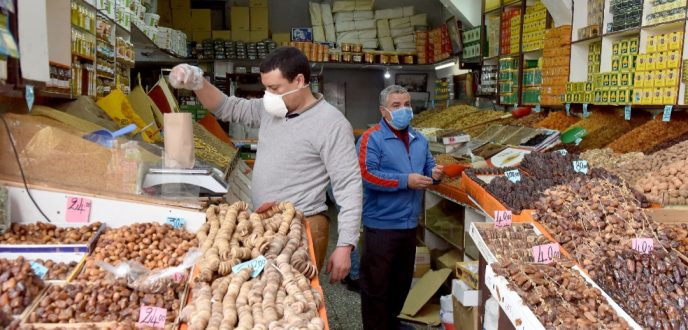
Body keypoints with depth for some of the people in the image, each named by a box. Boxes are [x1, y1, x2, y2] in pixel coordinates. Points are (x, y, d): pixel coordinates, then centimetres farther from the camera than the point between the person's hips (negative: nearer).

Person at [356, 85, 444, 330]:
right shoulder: (371, 138, -12)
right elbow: (367, 175, -22)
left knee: (402, 279, 21)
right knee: (376, 283, 5)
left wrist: (434, 174, -5)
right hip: (381, 224, -7)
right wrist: (406, 181, -21)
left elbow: (427, 166, 20)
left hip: (409, 223, 8)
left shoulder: (419, 140, 12)